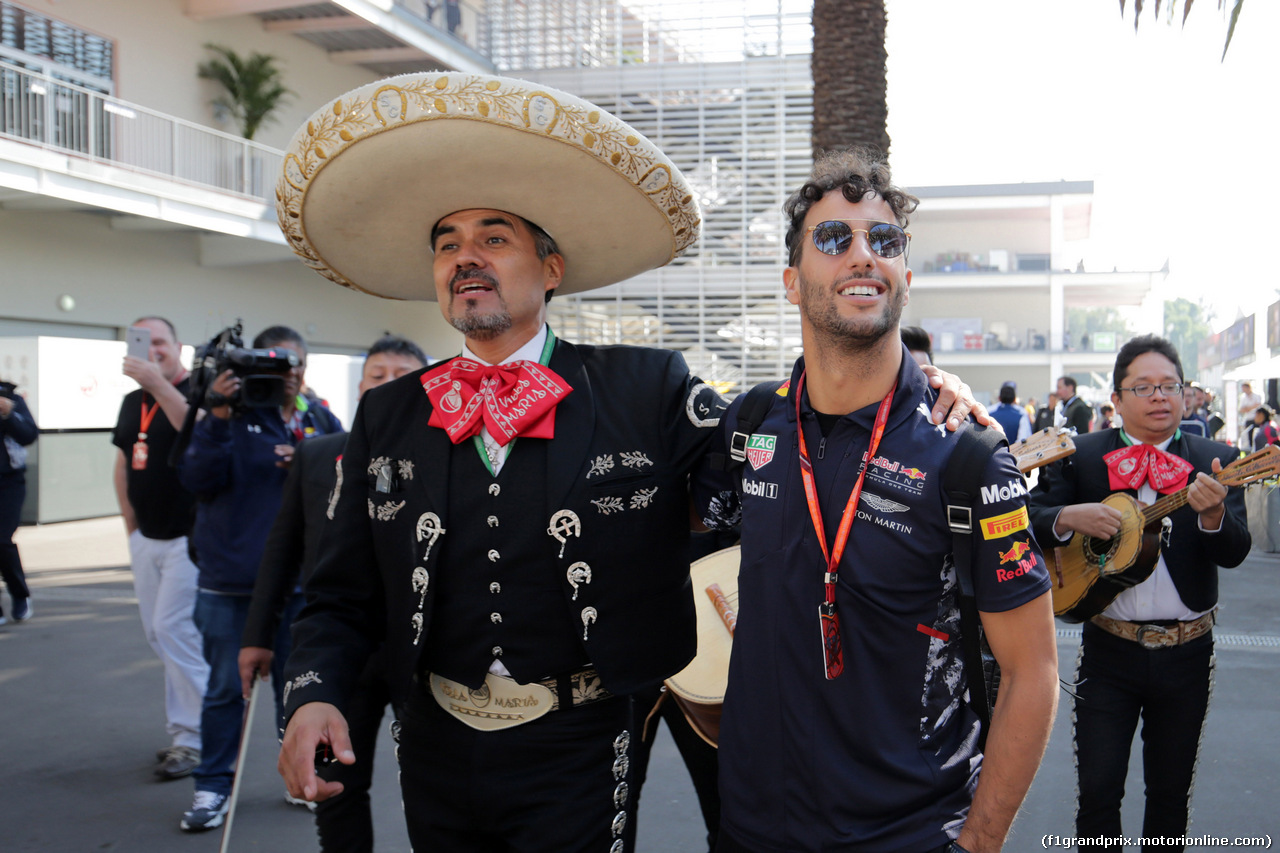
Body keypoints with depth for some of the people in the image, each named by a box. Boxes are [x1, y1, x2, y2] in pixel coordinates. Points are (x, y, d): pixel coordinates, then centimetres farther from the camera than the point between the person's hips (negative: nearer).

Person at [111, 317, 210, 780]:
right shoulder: (133, 402, 13)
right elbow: (123, 464, 20)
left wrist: (159, 385, -39)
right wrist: (132, 528, 15)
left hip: (188, 537, -8)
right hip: (146, 538, 8)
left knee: (174, 629, -10)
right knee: (158, 634, 12)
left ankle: (193, 738, 0)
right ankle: (183, 728, 23)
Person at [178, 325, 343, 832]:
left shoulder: (322, 422, 8)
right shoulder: (232, 415, -1)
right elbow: (198, 480, -10)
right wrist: (218, 417, -19)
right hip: (231, 580, -2)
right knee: (226, 687, 7)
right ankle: (213, 786, 21)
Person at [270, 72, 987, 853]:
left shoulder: (648, 392, -7)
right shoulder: (386, 420, 2)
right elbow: (344, 600, 6)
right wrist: (315, 695, -12)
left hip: (578, 759, -3)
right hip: (437, 752, 4)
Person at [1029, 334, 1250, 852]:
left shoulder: (1215, 461, 1)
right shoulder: (1081, 456, -1)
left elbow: (1234, 554, -9)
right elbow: (1029, 519, -3)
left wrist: (1212, 514, -29)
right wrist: (1069, 517, -23)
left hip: (1187, 651, 1)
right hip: (1109, 649, -1)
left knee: (1171, 792, 14)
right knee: (1098, 790, 1)